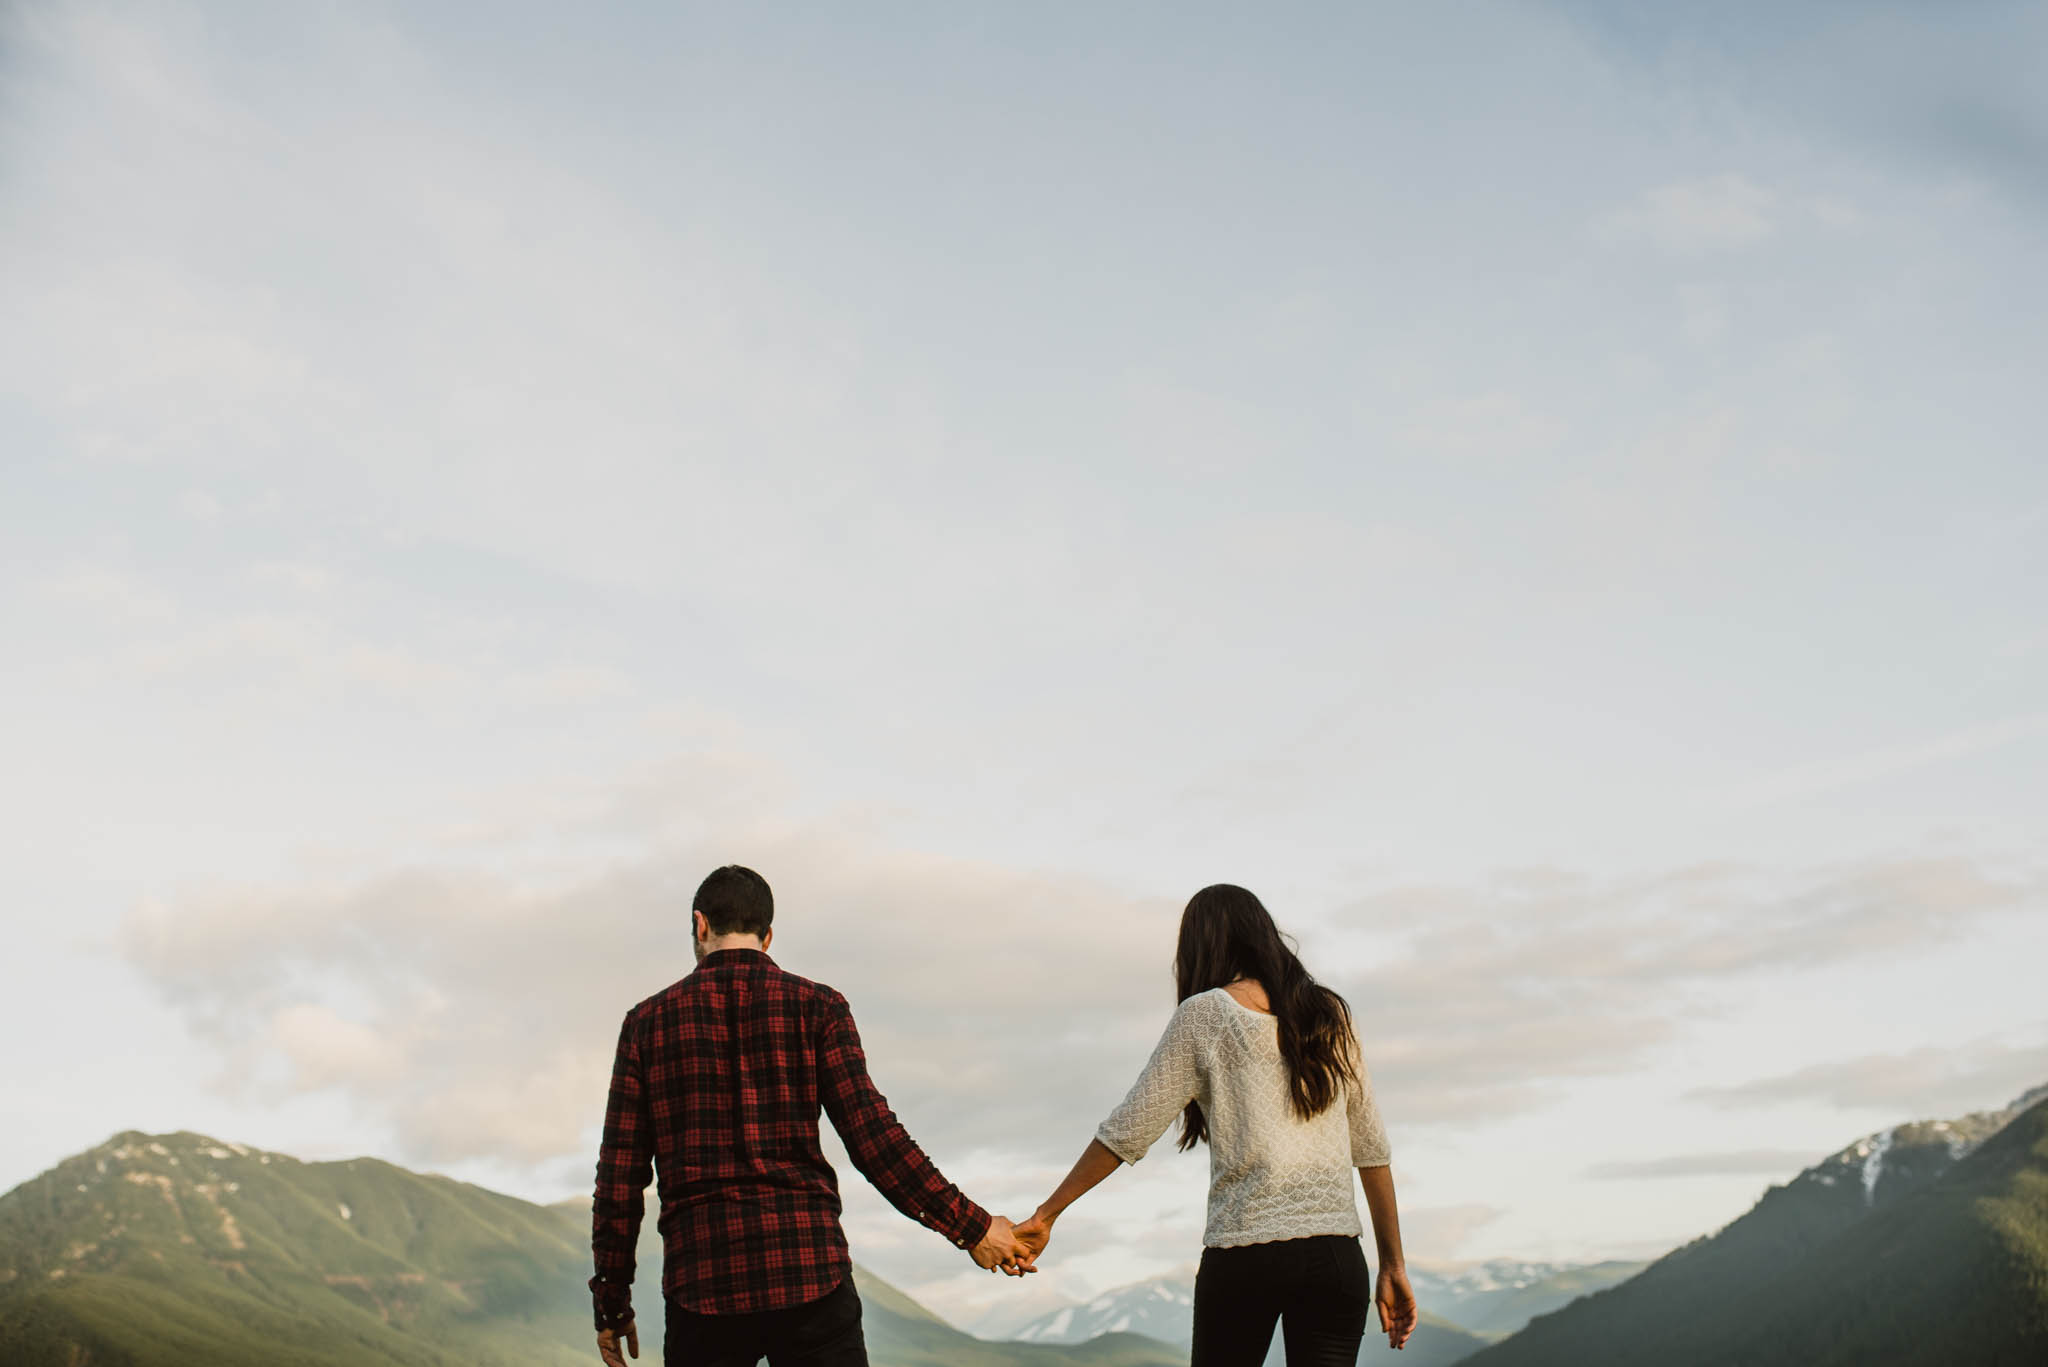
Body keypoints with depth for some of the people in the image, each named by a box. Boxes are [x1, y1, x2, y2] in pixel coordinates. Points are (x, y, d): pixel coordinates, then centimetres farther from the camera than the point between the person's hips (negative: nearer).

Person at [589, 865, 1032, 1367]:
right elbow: (872, 1136, -5)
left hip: (701, 1283, 1)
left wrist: (612, 1302, 15)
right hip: (809, 1268, -1)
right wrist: (969, 1227, 1)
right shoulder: (817, 1006, 3)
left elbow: (620, 1173, 7)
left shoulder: (648, 1021, 8)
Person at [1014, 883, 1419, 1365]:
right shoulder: (1329, 1014, 10)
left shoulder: (1205, 1014, 0)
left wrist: (1046, 1214, 4)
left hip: (1244, 1254, -3)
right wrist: (1393, 1266, 17)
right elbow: (1371, 1148, 11)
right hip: (1336, 1254, 3)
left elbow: (1128, 1132, -3)